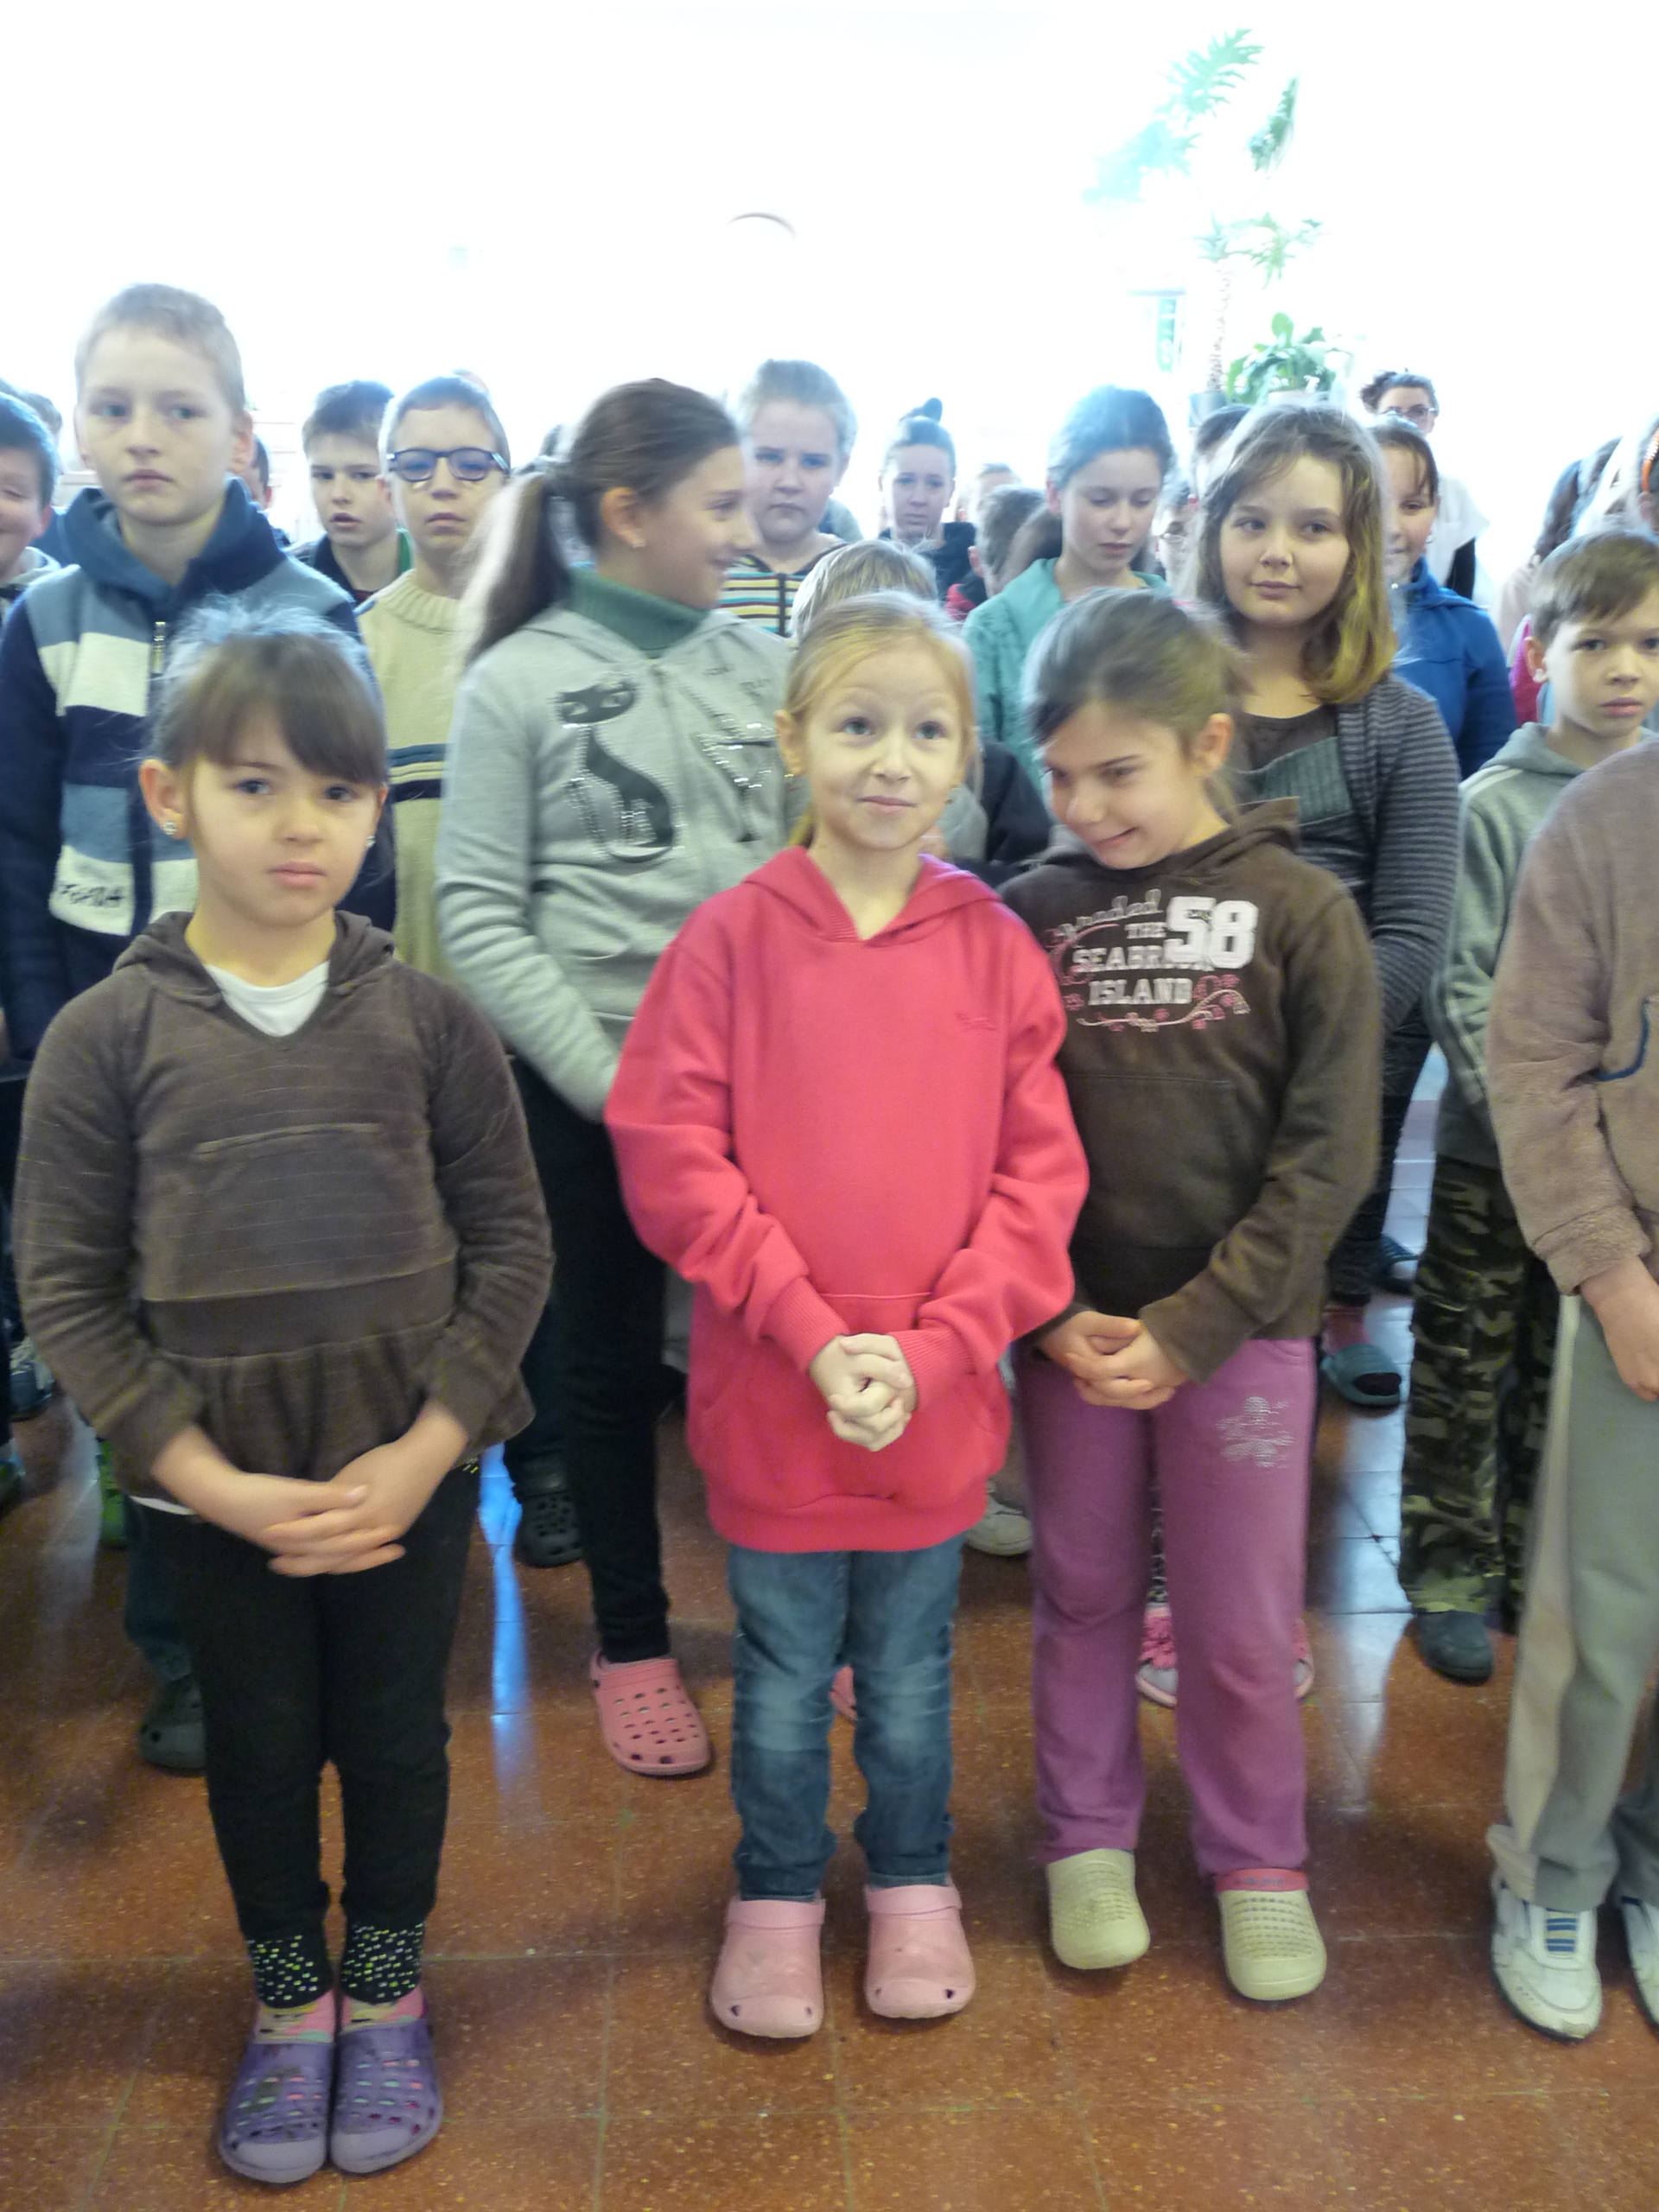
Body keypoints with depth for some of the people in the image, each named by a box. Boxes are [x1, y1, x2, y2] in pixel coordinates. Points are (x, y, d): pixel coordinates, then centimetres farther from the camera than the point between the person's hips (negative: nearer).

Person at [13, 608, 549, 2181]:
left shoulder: (427, 1020, -6)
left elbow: (510, 1245, -4)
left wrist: (425, 1451, -12)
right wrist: (211, 1478, -13)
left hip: (411, 1469, 0)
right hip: (212, 1482, 0)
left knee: (395, 1733, 15)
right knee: (258, 1743, 17)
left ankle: (386, 1997, 40)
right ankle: (288, 2003, 42)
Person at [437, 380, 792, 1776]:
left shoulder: (764, 664, 4)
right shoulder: (517, 680, -4)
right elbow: (479, 916, -6)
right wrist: (605, 1078, -12)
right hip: (589, 1084, -2)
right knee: (611, 1362, 11)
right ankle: (632, 1645, 30)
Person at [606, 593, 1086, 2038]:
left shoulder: (996, 947, -3)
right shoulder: (730, 939, -8)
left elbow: (1039, 1172, -3)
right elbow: (669, 1156, -11)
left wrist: (930, 1350, -13)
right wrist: (811, 1334, -16)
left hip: (940, 1405, 1)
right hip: (770, 1402, -1)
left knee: (911, 1682, 19)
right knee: (783, 1682, 16)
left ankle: (914, 1889, 44)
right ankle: (777, 1902, 40)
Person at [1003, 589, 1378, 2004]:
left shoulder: (1303, 911, -6)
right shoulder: (1030, 915, -1)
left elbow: (1327, 1157, -8)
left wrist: (1193, 1325, -13)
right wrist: (1050, 1309, -10)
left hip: (1242, 1325, -1)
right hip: (1069, 1323, 2)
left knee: (1242, 1621, 9)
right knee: (1083, 1593, 15)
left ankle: (1258, 1861, 33)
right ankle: (1088, 1836, 36)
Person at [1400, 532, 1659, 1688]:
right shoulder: (1498, 803, -7)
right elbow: (1461, 988, -9)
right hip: (1497, 1146, -3)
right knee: (1466, 1366, 8)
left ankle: (1540, 1568, 32)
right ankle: (1449, 1572, 24)